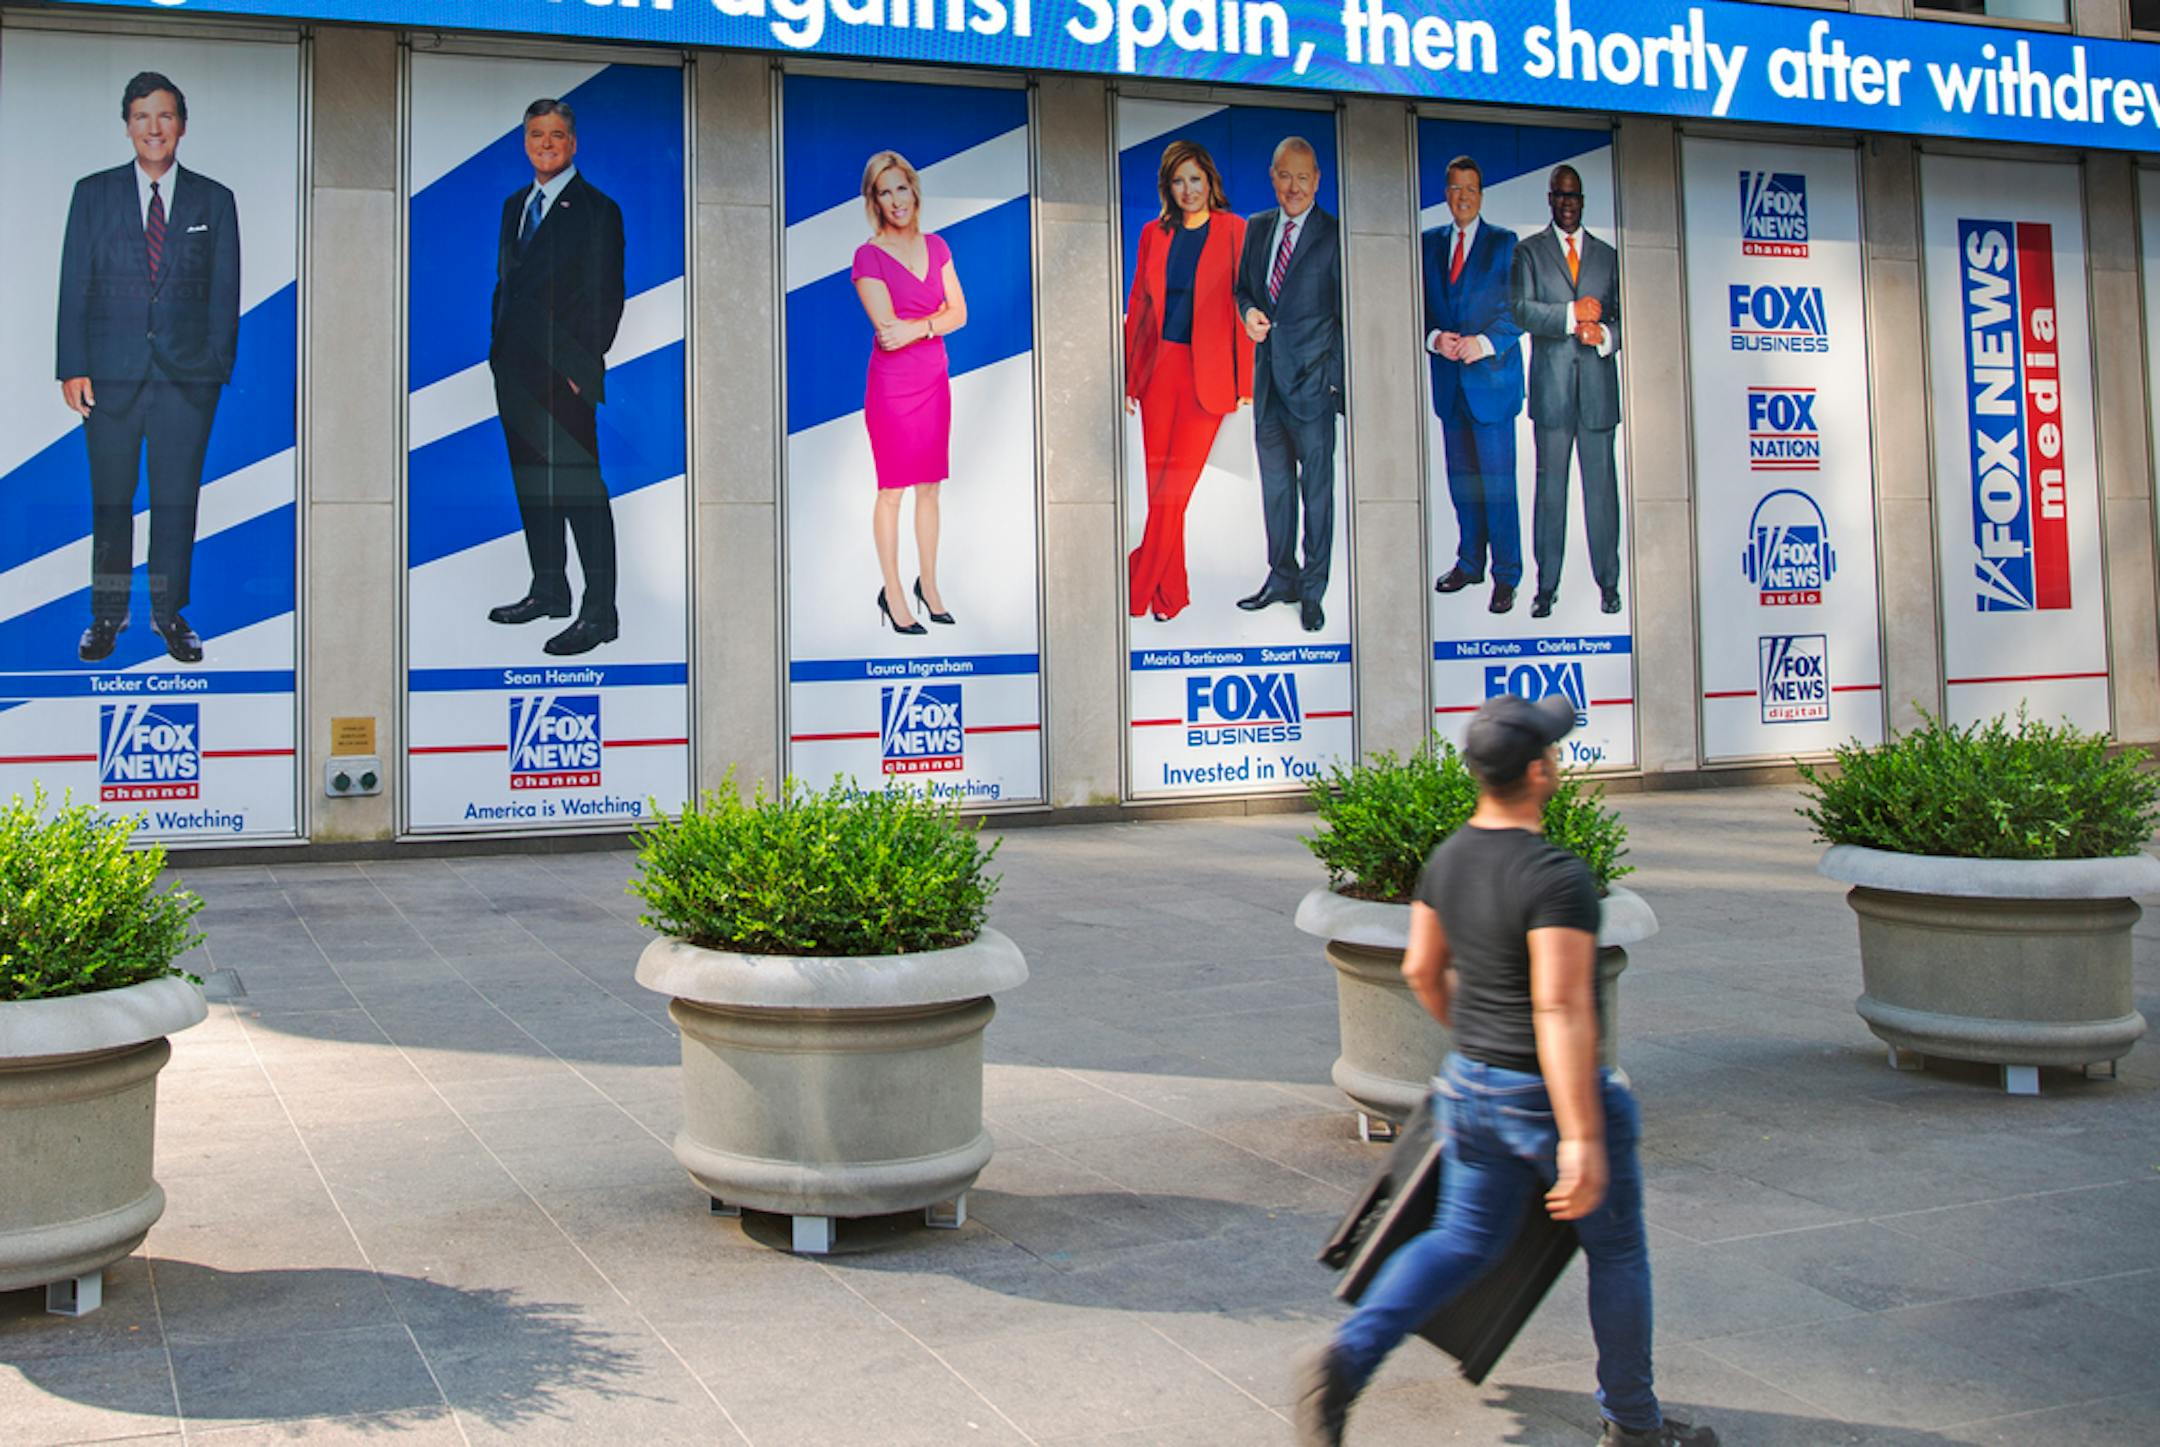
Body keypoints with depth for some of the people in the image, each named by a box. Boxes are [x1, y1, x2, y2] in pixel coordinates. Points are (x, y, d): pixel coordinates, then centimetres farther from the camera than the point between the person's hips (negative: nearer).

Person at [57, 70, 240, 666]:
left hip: (187, 373, 0)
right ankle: (107, 613, 16)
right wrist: (73, 367, -3)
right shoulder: (94, 194, 8)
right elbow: (74, 286, 5)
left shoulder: (214, 201, 8)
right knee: (110, 499, 5)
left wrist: (217, 368, -3)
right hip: (112, 371, 0)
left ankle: (170, 613, 13)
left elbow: (225, 293, 6)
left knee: (177, 498, 2)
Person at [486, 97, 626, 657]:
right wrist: (498, 353, 13)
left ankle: (600, 612, -7)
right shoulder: (515, 205, 18)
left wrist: (582, 367, -15)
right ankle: (548, 590, 24)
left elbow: (606, 299, -10)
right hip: (514, 371, 8)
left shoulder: (596, 209, -5)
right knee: (531, 483, 13)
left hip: (565, 376, -8)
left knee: (581, 487, -9)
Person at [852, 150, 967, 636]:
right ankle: (892, 595, 9)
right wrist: (937, 319, -11)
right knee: (892, 491, 2)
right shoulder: (869, 257, -8)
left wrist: (917, 327, -12)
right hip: (892, 384, -5)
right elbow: (888, 328, -16)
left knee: (929, 487, 11)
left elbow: (959, 313, 3)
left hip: (934, 380, 5)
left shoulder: (935, 246, 7)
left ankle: (928, 585, 22)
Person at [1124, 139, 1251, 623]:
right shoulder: (1154, 234, 9)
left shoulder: (1233, 231, -1)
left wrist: (1246, 383, -7)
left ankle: (1140, 589, 4)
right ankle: (1172, 595, 16)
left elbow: (1245, 306, -3)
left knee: (1173, 488, -4)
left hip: (1207, 374, -4)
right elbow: (1138, 308, 12)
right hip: (1158, 370, 4)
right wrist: (1129, 379, 9)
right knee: (1160, 489, 5)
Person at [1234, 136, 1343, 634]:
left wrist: (1338, 380, -10)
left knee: (1316, 487, 3)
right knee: (1275, 484, 14)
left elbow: (1346, 314, -5)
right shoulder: (1257, 227, 9)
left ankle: (1312, 591, 12)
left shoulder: (1334, 236, -7)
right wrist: (1249, 312, -3)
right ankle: (1281, 577, 26)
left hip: (1313, 382, -5)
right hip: (1268, 378, 5)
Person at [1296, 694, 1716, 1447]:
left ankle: (1348, 1357, -3)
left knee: (1463, 1240, 17)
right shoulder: (1556, 876, -25)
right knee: (1616, 1251, 14)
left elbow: (1422, 969, 11)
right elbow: (1561, 1010, -30)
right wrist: (1581, 1139, -28)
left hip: (1470, 1080, 7)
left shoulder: (1448, 857, 0)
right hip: (1550, 1094, -7)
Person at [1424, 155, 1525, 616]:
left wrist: (1483, 343, -19)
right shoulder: (1430, 243, 11)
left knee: (1497, 482, -4)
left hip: (1491, 375, -4)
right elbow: (1420, 306, 9)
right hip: (1449, 380, 4)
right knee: (1461, 479, 11)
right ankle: (1469, 563, 23)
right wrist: (1435, 338, -11)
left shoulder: (1504, 243, 0)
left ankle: (1506, 576, 3)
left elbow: (1519, 308, -5)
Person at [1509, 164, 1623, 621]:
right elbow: (1521, 310, -4)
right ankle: (1547, 586, 3)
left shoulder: (1608, 256, 16)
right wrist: (1572, 314, -14)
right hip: (1551, 386, -2)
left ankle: (1608, 583, 8)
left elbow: (1623, 317, 15)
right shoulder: (1529, 252, 9)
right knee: (1550, 484, -1)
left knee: (1602, 483, 1)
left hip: (1599, 383, 2)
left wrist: (1606, 335, -6)